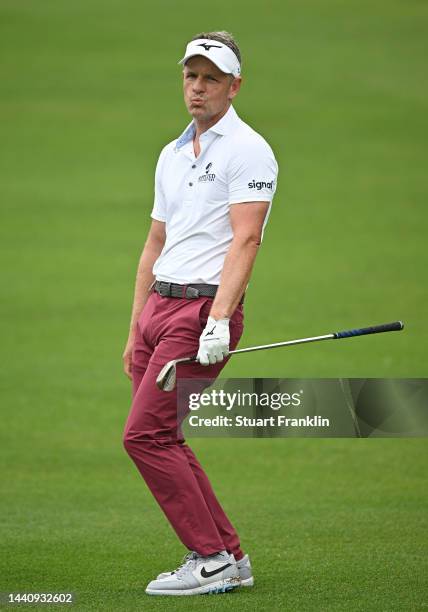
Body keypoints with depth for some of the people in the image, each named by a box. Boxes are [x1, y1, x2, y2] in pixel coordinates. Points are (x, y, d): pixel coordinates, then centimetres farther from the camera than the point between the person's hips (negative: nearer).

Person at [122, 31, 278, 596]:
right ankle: (229, 556, 13)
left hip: (202, 308, -9)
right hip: (159, 307, 9)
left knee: (145, 434, -13)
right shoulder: (172, 155, 19)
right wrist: (135, 330, 20)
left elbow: (245, 240, -17)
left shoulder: (247, 150, -7)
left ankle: (211, 558, -7)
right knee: (165, 441, 6)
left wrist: (219, 319, -27)